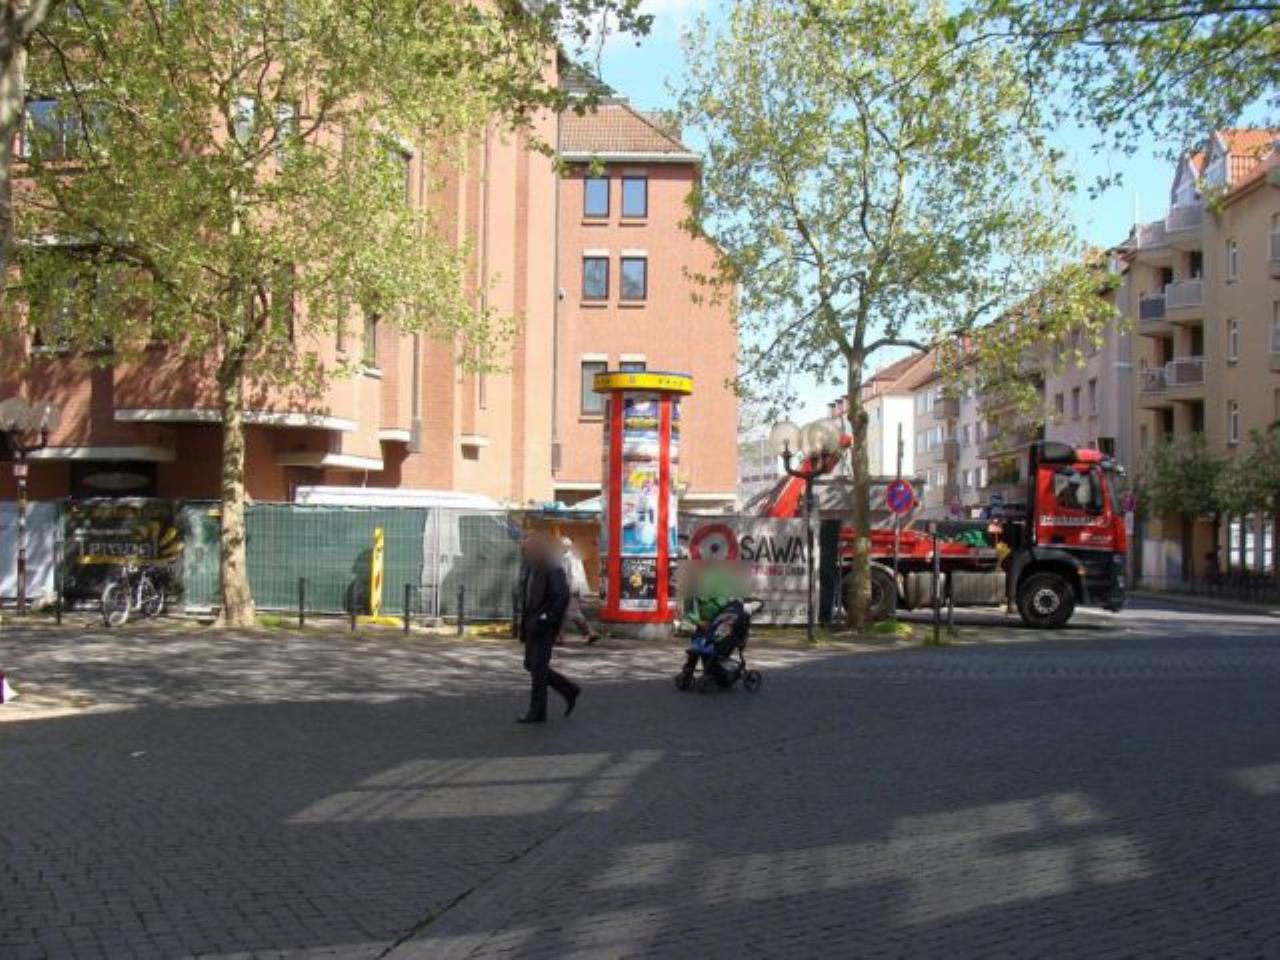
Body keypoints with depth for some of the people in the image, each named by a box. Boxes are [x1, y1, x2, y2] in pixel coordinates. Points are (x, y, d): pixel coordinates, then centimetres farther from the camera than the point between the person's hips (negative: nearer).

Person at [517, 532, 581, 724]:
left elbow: (562, 598, -21)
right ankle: (570, 691, 23)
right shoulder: (529, 568, 11)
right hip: (532, 625, 9)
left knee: (538, 667, -7)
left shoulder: (553, 570, -15)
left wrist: (545, 620, -21)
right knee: (531, 665, 11)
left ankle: (537, 712, 1)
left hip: (546, 626, -9)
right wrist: (523, 625, 12)